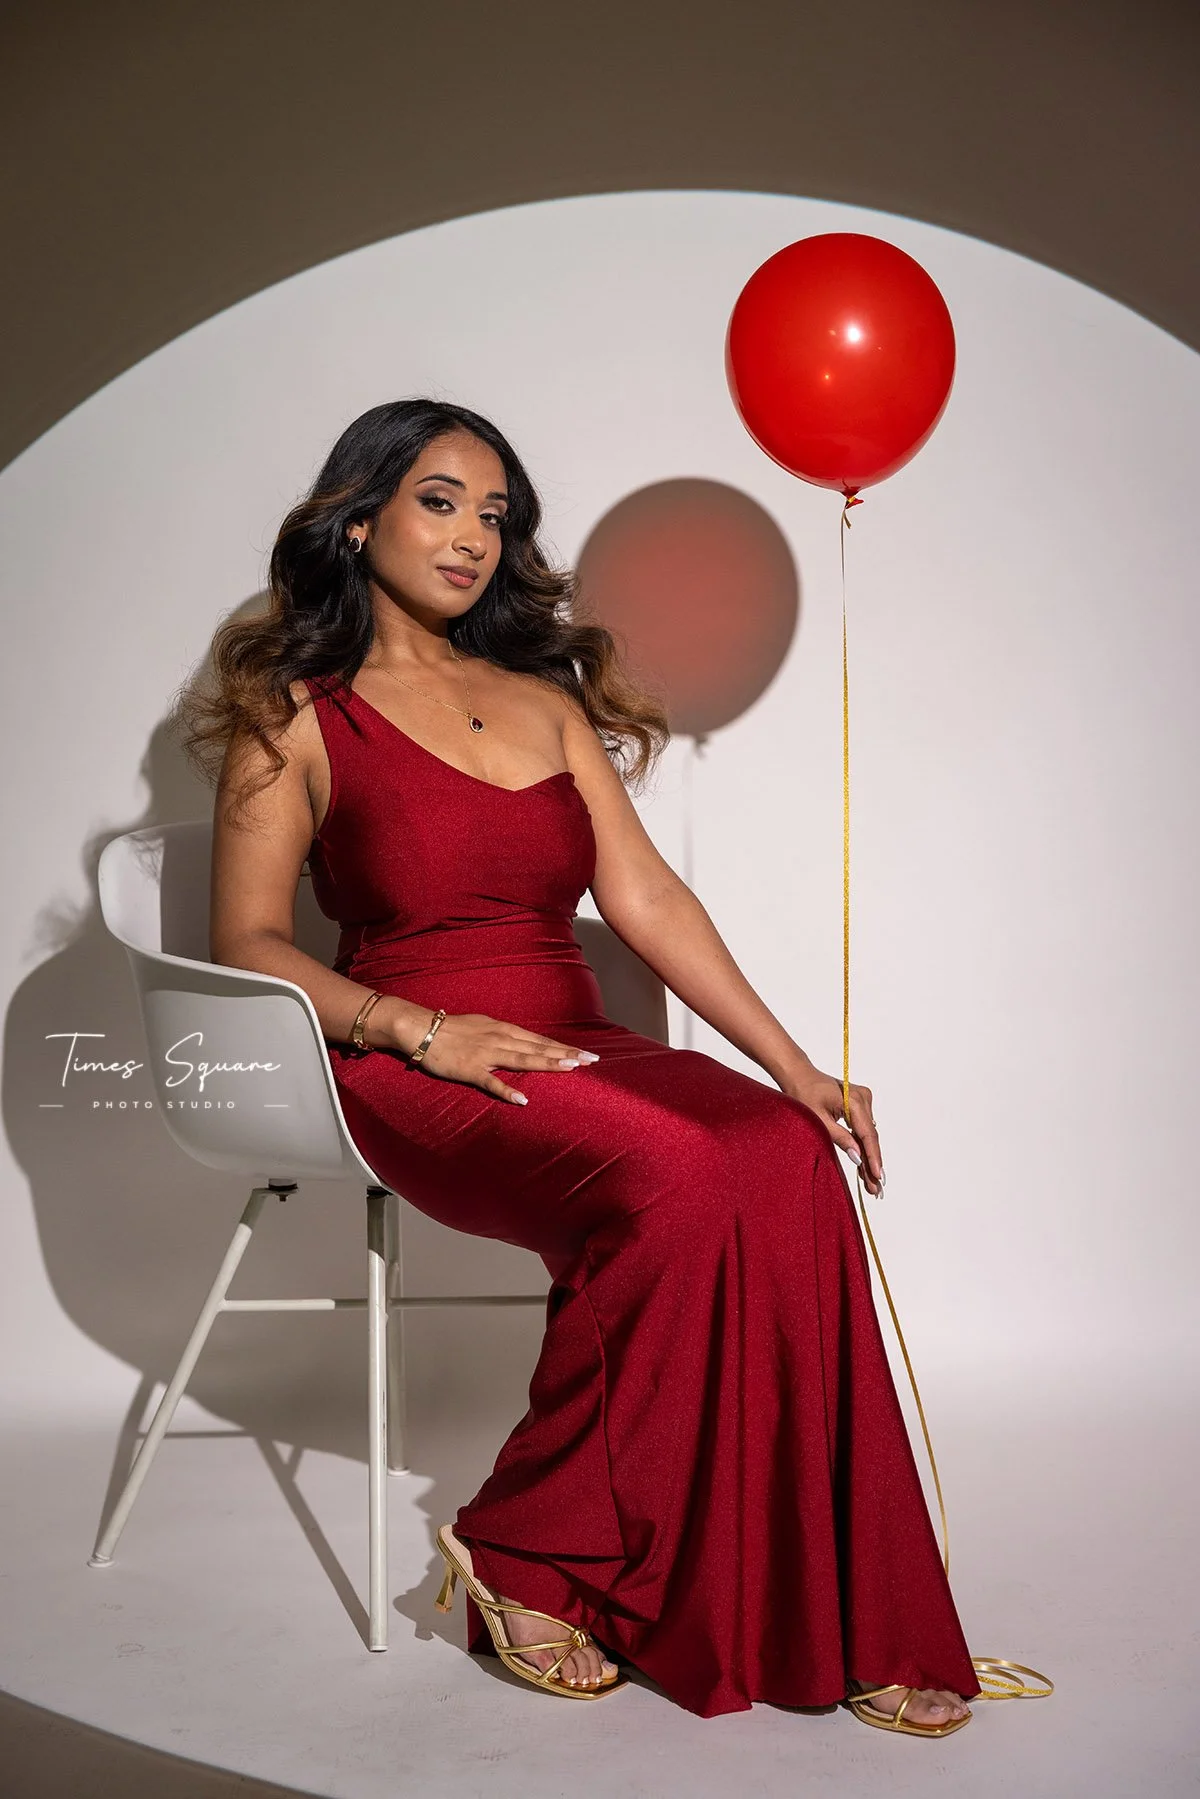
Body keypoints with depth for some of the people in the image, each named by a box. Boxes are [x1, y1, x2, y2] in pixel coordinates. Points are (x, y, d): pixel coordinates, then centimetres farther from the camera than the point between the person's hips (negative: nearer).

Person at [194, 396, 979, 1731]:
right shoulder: (298, 716, 5)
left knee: (786, 1160, -26)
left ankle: (816, 1614, -20)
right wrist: (427, 1030, -18)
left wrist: (795, 1067, 0)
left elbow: (646, 899, 11)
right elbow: (246, 946, -2)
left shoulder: (543, 701, 19)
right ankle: (529, 1556, -14)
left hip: (573, 1054, 5)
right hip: (409, 1073, -4)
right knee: (670, 1175, -33)